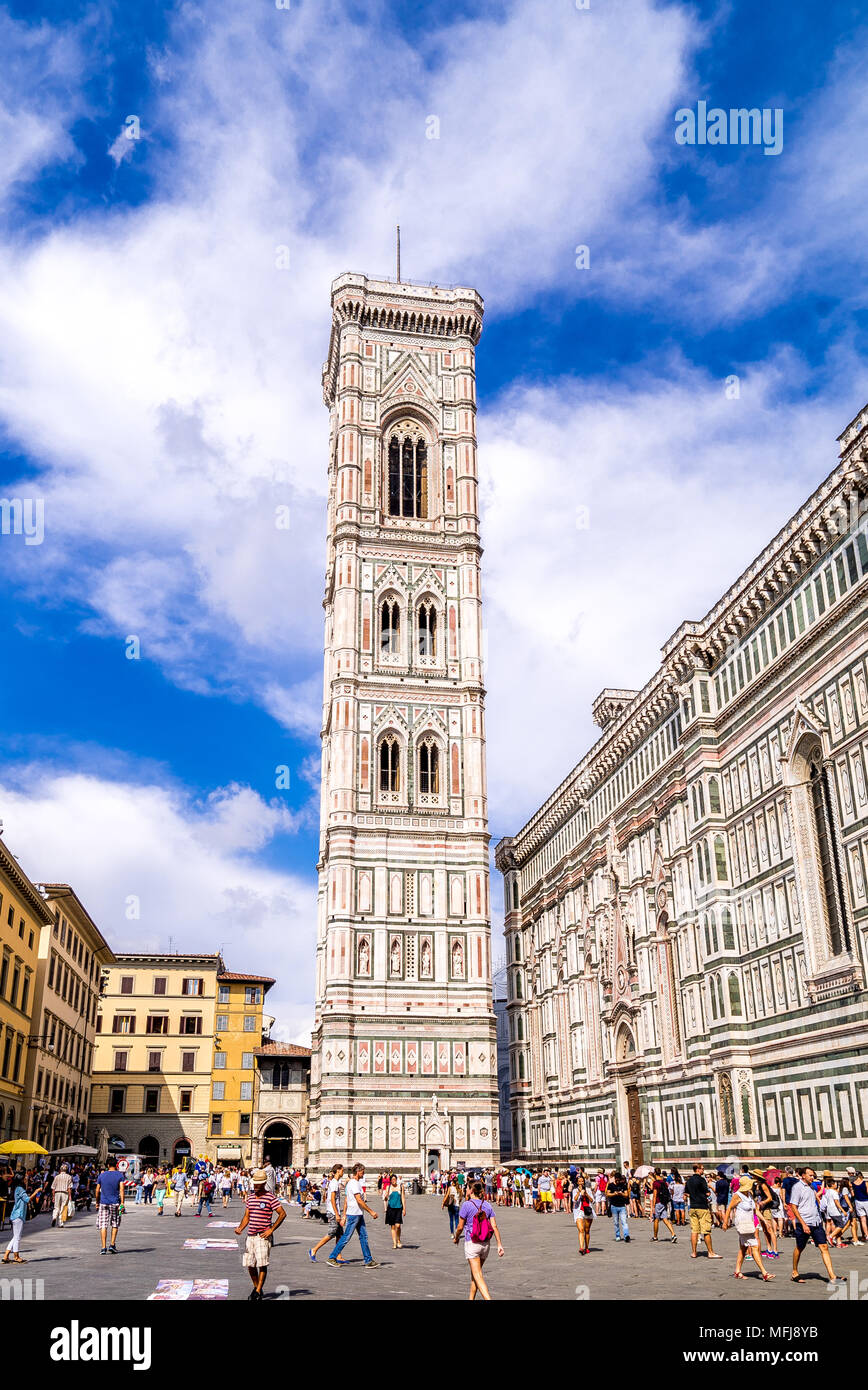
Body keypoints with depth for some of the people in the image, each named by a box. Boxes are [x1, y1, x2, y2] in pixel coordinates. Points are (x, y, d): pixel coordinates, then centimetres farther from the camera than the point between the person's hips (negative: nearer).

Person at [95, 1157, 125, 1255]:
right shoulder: (120, 1175, 0)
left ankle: (103, 1247, -3)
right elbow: (121, 1189, -9)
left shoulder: (102, 1175, 4)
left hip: (103, 1203, 0)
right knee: (115, 1225, 14)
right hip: (115, 1203, 0)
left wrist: (97, 1202, 17)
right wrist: (122, 1203, -10)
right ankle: (112, 1245, 8)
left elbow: (97, 1190, 6)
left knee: (103, 1225, 2)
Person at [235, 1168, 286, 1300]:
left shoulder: (270, 1197, -7)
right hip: (250, 1235, 6)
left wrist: (271, 1230, -12)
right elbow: (246, 1216, 15)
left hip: (263, 1236, -6)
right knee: (249, 1264, 8)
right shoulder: (250, 1197, 11)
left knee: (262, 1264, -9)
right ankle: (256, 1288, 28)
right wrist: (240, 1228, -4)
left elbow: (282, 1214, -8)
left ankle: (258, 1293, -1)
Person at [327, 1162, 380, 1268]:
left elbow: (347, 1200, 18)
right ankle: (332, 1258, 4)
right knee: (346, 1237, -4)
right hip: (354, 1214, -10)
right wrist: (371, 1212, -18)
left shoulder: (353, 1183, 15)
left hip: (359, 1214, 10)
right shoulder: (354, 1183, -17)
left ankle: (369, 1261, 10)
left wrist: (344, 1215, 20)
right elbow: (359, 1200, -23)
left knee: (364, 1236, 8)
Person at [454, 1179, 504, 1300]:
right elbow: (494, 1226, 0)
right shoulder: (488, 1205, 3)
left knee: (478, 1276, -6)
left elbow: (460, 1227, -6)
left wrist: (456, 1238, 12)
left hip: (471, 1244, -6)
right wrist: (500, 1244, 1)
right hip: (486, 1244, 6)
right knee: (474, 1273, 21)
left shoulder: (466, 1205, -10)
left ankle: (488, 1299, -22)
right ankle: (471, 1298, 30)